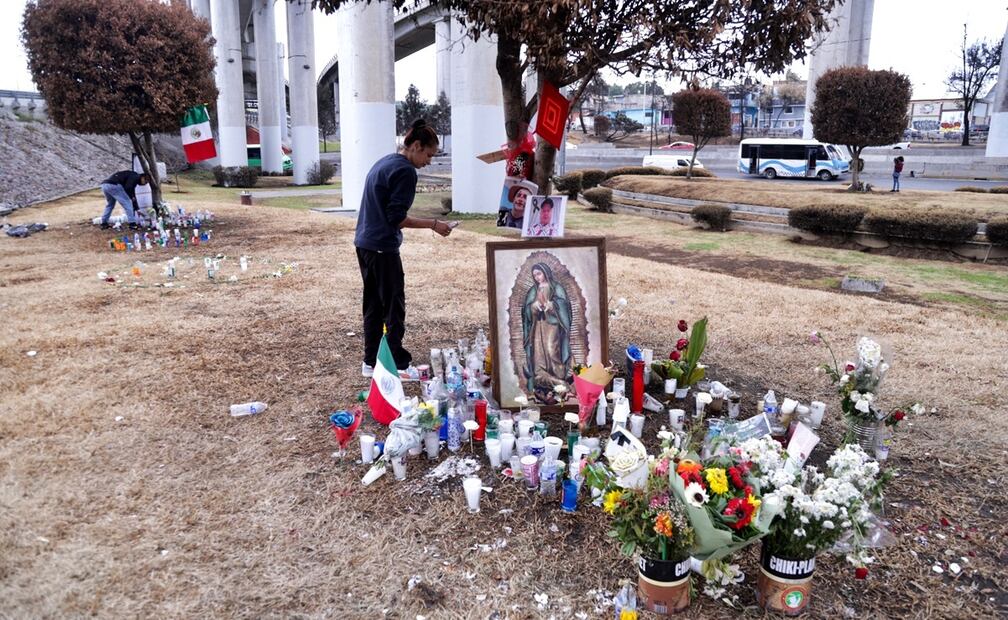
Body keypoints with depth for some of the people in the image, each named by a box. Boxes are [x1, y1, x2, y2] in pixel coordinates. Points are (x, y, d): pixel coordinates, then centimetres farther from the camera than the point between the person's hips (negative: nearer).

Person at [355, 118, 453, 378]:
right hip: (383, 248, -10)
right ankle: (397, 363, 6)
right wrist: (433, 224, -12)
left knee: (373, 304, 15)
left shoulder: (383, 162, 15)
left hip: (364, 243, 10)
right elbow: (397, 218, -18)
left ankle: (371, 361, 23)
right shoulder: (405, 171, -14)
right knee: (394, 307, -1)